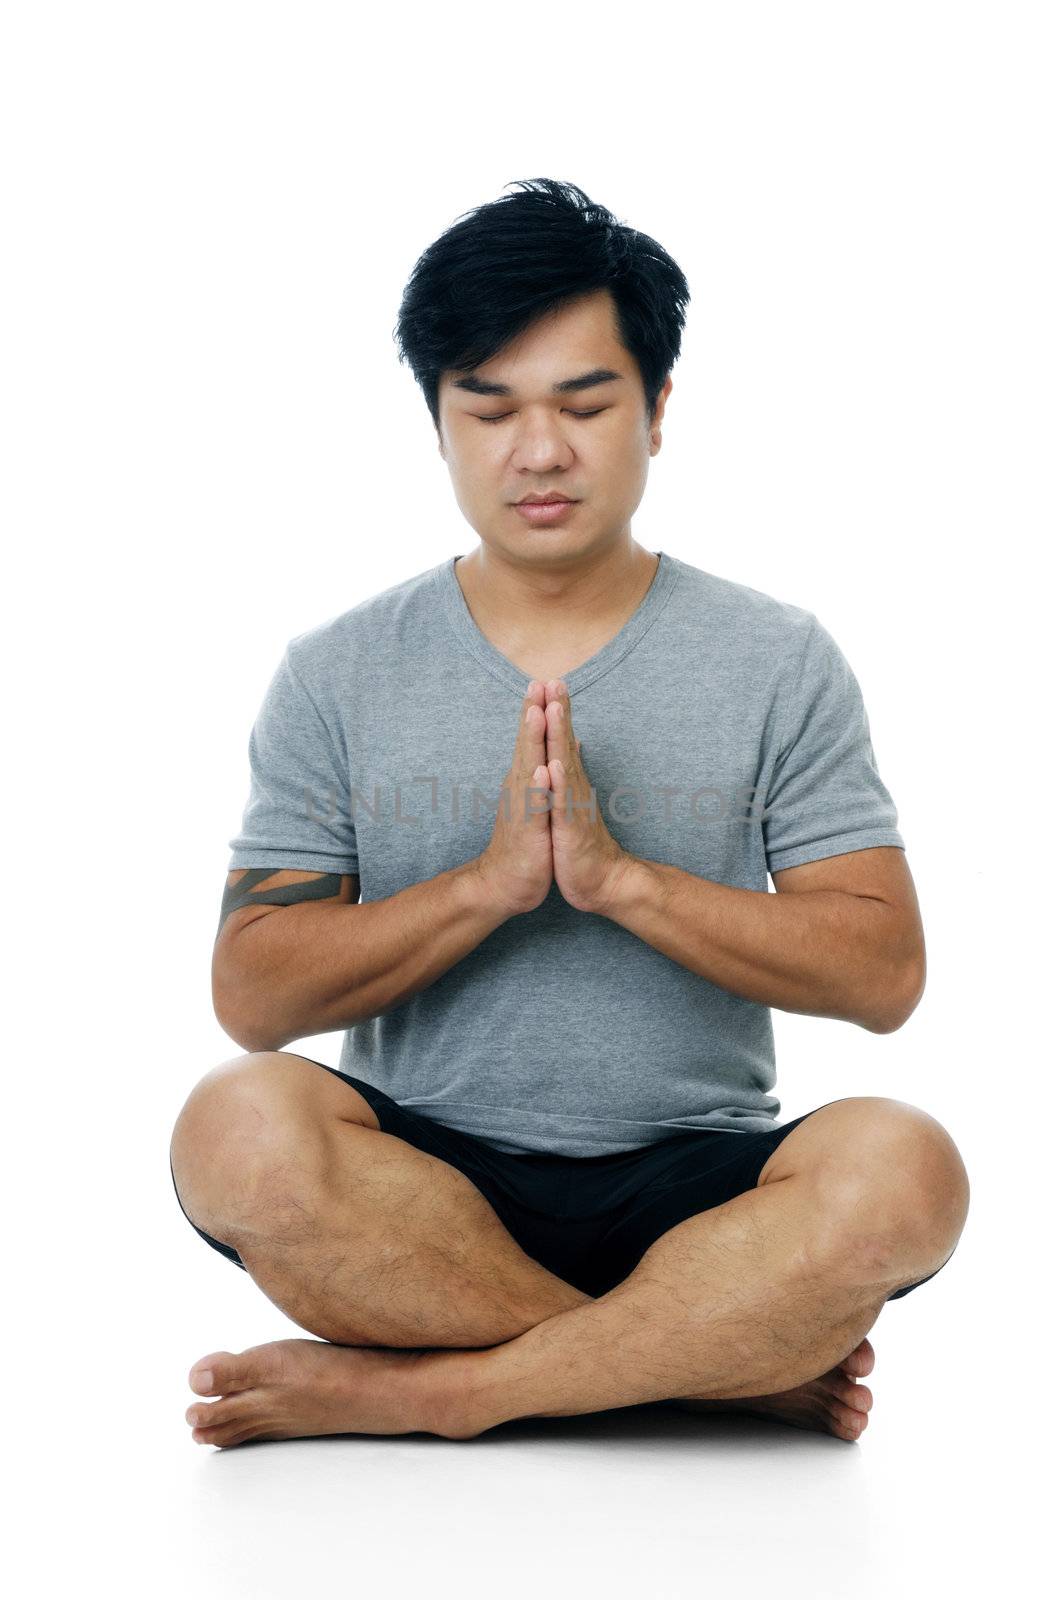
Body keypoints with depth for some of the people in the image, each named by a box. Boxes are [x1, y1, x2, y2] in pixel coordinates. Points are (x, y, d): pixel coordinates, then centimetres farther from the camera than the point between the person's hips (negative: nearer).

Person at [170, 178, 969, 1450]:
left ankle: (418, 1386, -20)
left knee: (899, 1169, -31)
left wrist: (621, 877, -15)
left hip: (691, 1186, 0)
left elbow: (883, 974, -2)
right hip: (427, 1180, 1)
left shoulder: (778, 662, 5)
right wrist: (487, 882, -16)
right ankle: (731, 1361, -20)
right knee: (240, 1126, -32)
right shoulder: (336, 675, 6)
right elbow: (252, 992, -1)